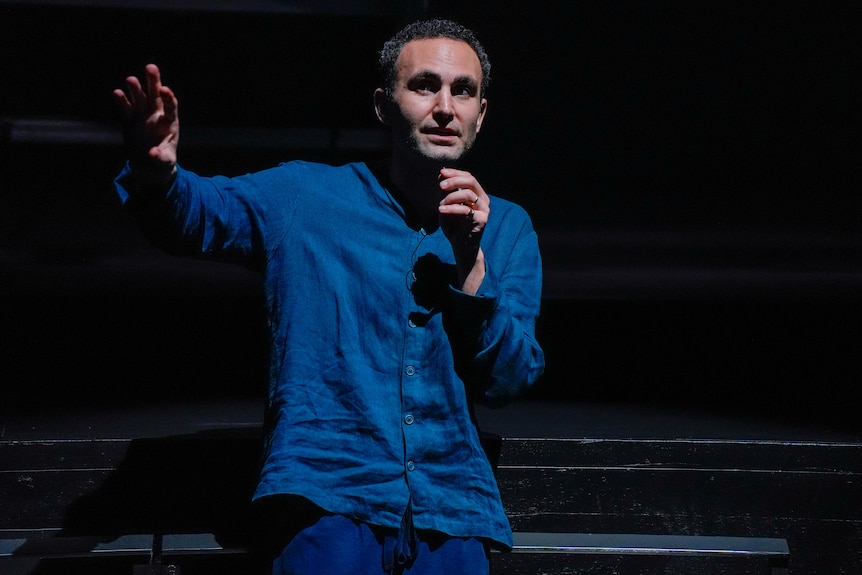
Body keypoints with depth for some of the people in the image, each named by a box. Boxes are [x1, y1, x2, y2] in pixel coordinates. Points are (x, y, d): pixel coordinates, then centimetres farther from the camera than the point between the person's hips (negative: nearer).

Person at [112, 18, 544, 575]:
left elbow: (509, 381, 7)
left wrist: (470, 262, -6)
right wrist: (155, 171, -26)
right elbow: (200, 212, -3)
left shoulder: (507, 228, 14)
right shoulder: (306, 198, 9)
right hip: (329, 496, -2)